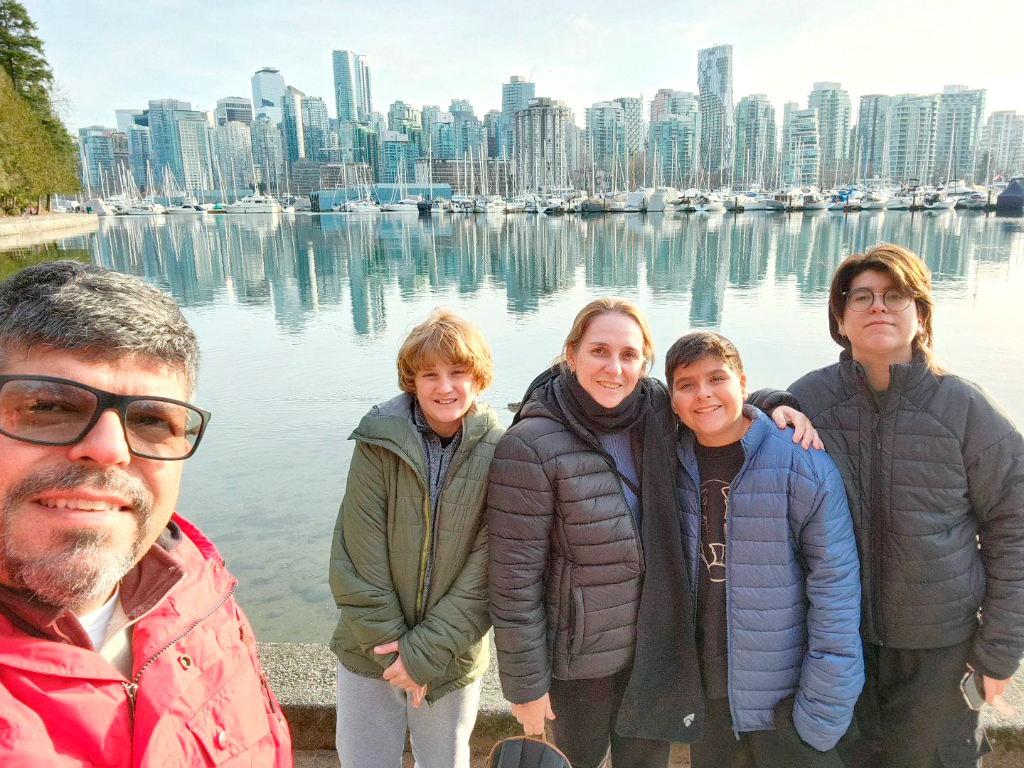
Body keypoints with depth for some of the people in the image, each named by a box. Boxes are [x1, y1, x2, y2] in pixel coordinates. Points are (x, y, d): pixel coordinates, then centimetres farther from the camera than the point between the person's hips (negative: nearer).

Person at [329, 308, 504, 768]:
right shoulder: (379, 442, -13)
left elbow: (486, 572, -13)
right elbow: (359, 559, -11)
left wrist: (426, 651, -15)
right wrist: (392, 644, -11)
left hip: (453, 657, 0)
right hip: (371, 650, 0)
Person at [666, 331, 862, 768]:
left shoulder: (803, 465, -18)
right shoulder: (673, 464, -5)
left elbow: (835, 589, -15)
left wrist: (822, 712, -14)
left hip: (786, 694, -4)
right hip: (704, 686, 4)